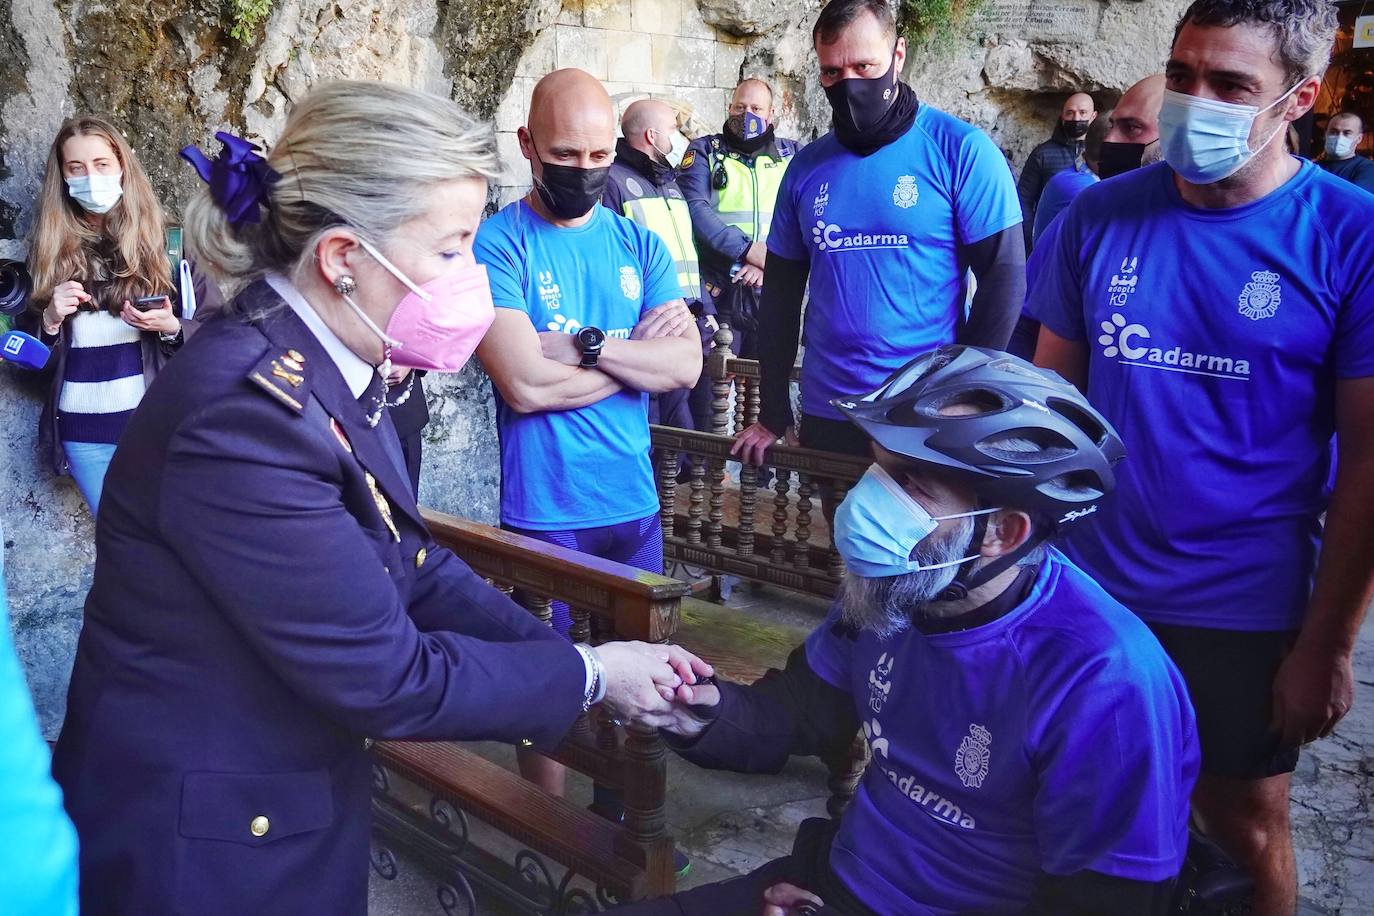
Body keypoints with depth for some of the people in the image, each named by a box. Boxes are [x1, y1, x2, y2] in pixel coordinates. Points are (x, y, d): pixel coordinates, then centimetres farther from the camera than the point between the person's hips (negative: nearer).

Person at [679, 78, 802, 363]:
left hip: (772, 292, 2)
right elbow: (694, 208, -8)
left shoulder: (792, 155, 13)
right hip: (718, 292, -2)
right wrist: (747, 250, -17)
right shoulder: (705, 150, 8)